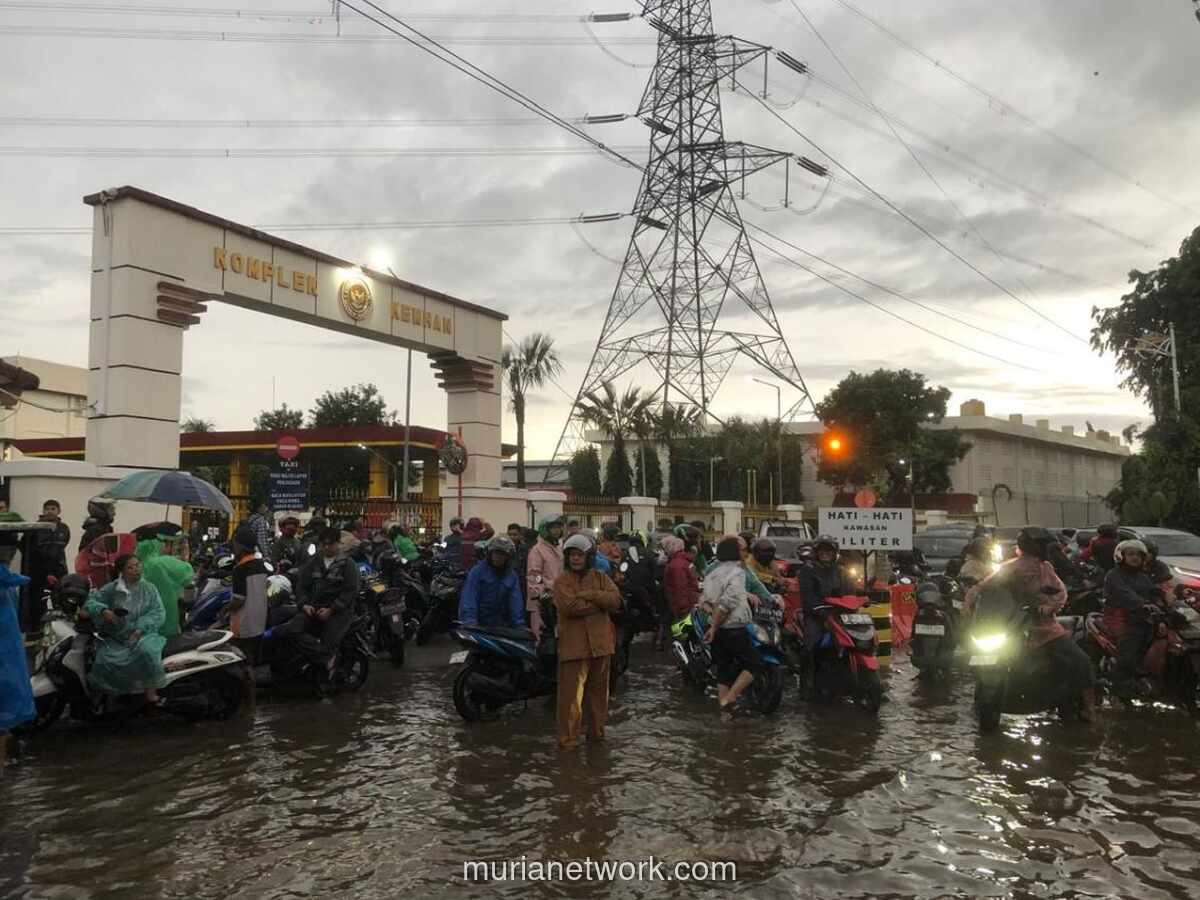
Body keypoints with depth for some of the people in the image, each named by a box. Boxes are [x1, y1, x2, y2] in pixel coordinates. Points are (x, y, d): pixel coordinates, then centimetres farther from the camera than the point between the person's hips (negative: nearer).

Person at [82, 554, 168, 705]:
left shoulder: (149, 589, 4)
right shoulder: (112, 588, 3)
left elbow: (158, 613, -3)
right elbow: (91, 601, 1)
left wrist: (140, 628, -18)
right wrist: (103, 611, -20)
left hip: (142, 635, -1)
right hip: (115, 637, 1)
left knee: (146, 650, -33)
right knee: (104, 661, -24)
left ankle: (151, 690, -22)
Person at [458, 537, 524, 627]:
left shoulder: (512, 576, 9)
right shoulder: (477, 571, -4)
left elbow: (516, 601, 5)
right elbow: (469, 598, -13)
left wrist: (519, 625, -6)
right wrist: (469, 621, -26)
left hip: (501, 626, 4)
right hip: (478, 625, -4)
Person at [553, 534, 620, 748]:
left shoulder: (601, 578, 9)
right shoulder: (561, 581, -2)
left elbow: (615, 600, -8)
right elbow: (570, 606, -20)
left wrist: (588, 595, -17)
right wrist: (600, 603, -11)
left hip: (600, 643, 4)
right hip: (573, 645, -4)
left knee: (599, 691, 15)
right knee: (571, 694, -5)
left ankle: (596, 731, 30)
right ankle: (568, 739, 3)